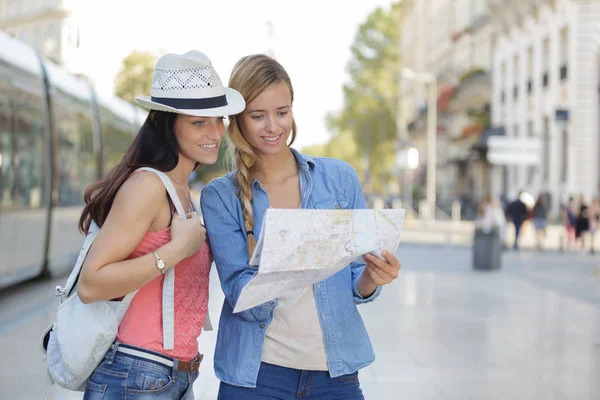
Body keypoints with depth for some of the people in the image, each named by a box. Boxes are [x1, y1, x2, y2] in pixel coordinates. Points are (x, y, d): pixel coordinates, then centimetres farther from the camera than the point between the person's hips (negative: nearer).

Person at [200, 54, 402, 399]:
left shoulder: (340, 177, 1)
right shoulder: (221, 197, -2)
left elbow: (357, 288, 5)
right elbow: (242, 299, -11)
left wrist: (372, 278, -18)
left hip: (335, 372, 1)